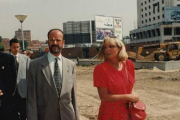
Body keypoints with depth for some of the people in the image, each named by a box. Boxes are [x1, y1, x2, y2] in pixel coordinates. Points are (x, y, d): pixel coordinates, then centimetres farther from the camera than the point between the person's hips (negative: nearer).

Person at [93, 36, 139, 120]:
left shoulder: (129, 64, -1)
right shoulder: (100, 69, -15)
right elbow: (104, 97, -17)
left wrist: (133, 97, -6)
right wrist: (128, 97, -15)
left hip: (127, 113, 4)